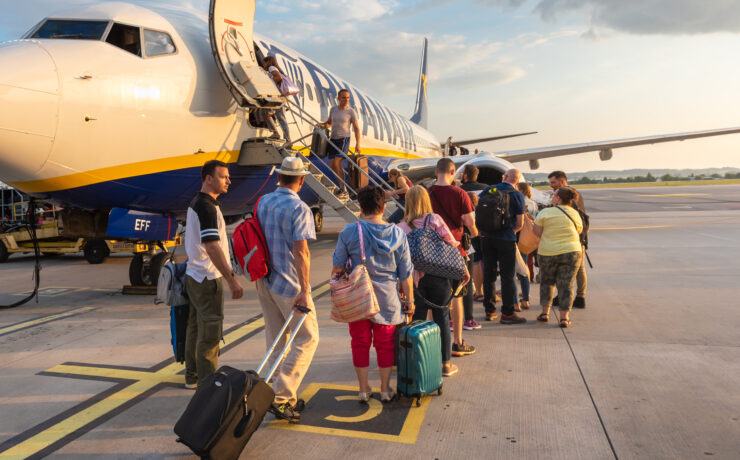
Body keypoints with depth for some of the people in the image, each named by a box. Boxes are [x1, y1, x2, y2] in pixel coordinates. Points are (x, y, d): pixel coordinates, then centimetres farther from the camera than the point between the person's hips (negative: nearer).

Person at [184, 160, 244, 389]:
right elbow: (212, 247, -26)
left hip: (194, 274, 11)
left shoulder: (195, 203, 13)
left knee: (196, 327, 17)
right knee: (210, 330, -4)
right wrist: (232, 279, -26)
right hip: (207, 278, -11)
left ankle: (192, 376, 29)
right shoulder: (206, 207, -19)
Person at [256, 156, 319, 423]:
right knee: (307, 338, 3)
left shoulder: (263, 202, 7)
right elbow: (301, 252, -21)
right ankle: (281, 396, -2)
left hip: (264, 280, 8)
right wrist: (304, 291, -19)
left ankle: (284, 397, 24)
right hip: (288, 284, -8)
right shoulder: (299, 209, -16)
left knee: (276, 339, 15)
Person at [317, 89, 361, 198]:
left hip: (344, 140, -6)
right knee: (332, 166, 4)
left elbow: (356, 129, -2)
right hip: (333, 140, 6)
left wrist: (357, 144, -10)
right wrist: (322, 124, 3)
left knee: (337, 163, -18)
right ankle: (342, 186, 19)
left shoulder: (351, 111, -4)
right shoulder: (333, 109, 9)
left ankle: (343, 189, -7)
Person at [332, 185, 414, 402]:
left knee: (360, 342, 12)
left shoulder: (349, 232, -8)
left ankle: (364, 390, 23)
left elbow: (338, 266, -2)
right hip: (387, 299, 1)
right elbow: (405, 273, 0)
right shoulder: (397, 234, -3)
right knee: (385, 343, 14)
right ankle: (385, 389, 24)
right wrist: (409, 299, 9)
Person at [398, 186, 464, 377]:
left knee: (417, 319, 12)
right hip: (438, 276, -1)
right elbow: (452, 244, -8)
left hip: (415, 278, 1)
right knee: (442, 318, 9)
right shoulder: (435, 220, -7)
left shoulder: (402, 227, -2)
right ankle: (446, 364, 16)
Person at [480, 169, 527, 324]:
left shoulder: (488, 190, 4)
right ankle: (507, 313, 5)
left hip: (487, 238, 4)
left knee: (488, 274, 11)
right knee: (507, 276, 3)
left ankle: (489, 311, 18)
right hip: (506, 240, -3)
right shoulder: (517, 195, -4)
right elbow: (520, 223, -6)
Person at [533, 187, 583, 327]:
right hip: (572, 252, 2)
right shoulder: (575, 214, 6)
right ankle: (564, 317, 3)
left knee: (547, 281, 16)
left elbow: (537, 232, -5)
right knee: (566, 284, 5)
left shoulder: (545, 212, -6)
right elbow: (579, 231, 14)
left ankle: (545, 312, 16)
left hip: (547, 253, -2)